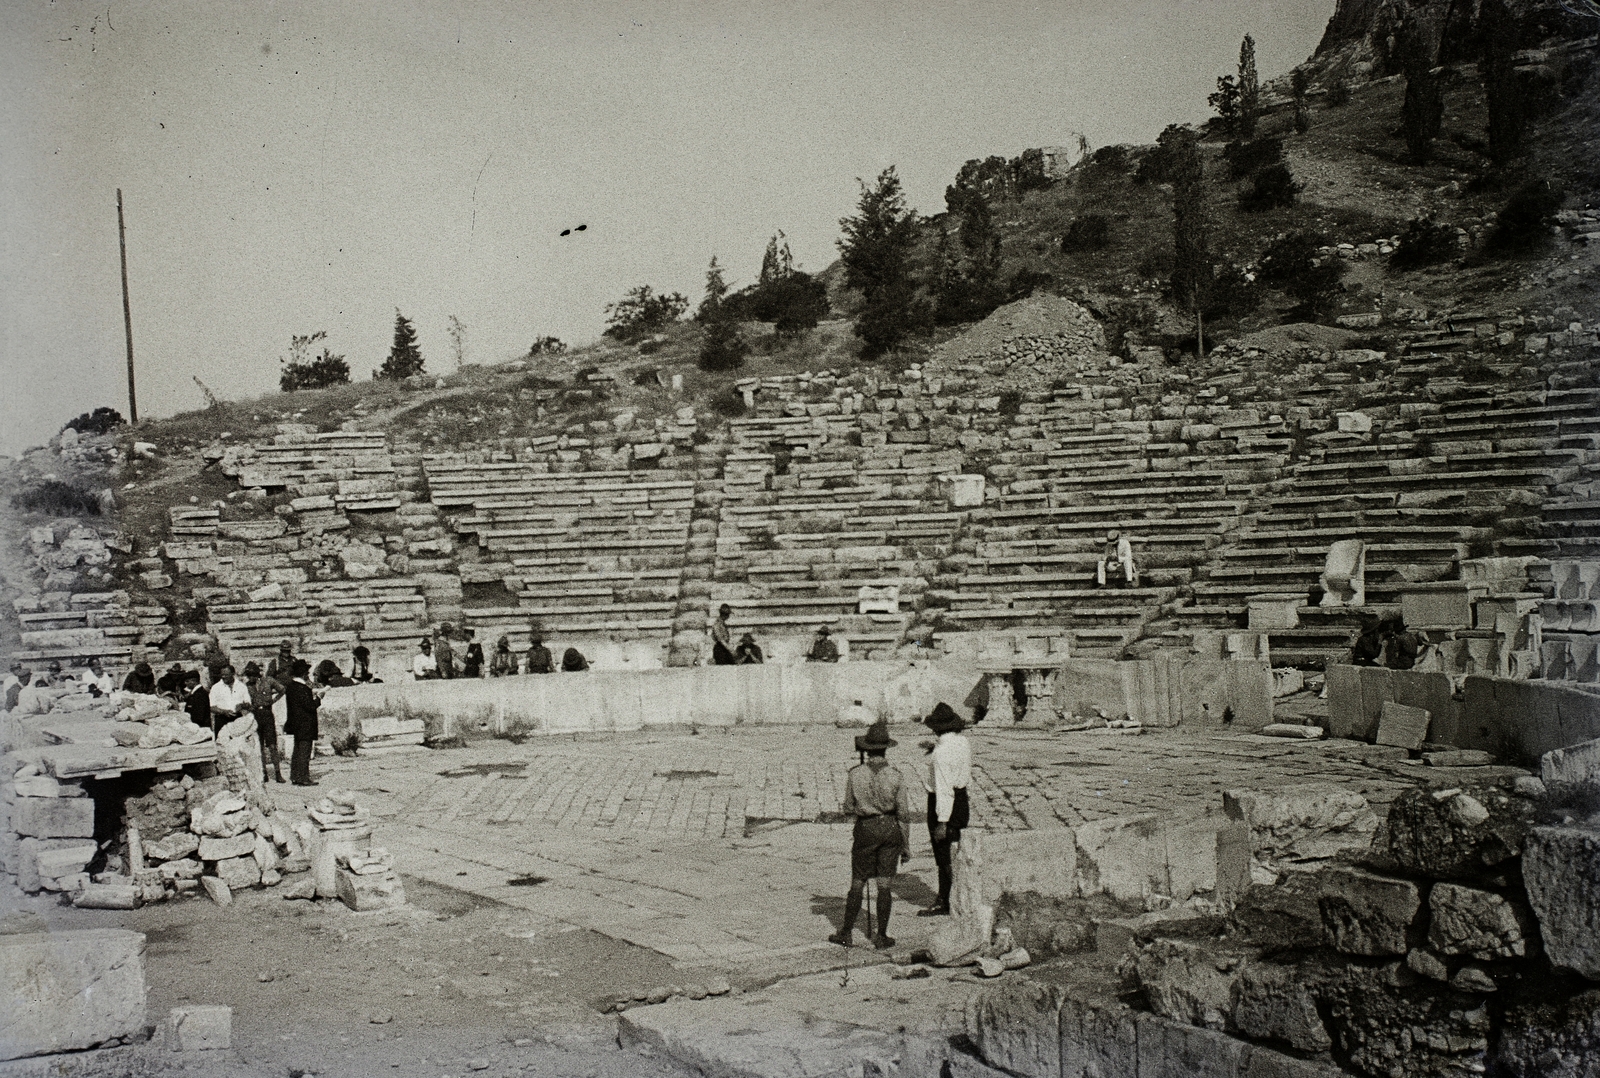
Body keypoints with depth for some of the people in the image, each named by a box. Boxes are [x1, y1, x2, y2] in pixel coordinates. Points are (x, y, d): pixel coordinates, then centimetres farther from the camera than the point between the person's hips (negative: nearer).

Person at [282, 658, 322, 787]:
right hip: (305, 726, -10)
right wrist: (318, 698, -7)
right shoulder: (301, 688, -21)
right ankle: (303, 778, -1)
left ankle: (295, 777, 22)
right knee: (304, 751, -4)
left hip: (296, 725, 10)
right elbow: (310, 706, -22)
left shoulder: (291, 686, 8)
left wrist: (311, 693, 13)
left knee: (297, 751, 16)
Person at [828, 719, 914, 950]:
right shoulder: (896, 775, -7)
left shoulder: (855, 774, -9)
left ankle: (846, 933, 17)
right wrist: (906, 846, 5)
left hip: (865, 828, -1)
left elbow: (848, 809, 0)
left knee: (857, 883, 9)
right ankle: (881, 936, 13)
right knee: (884, 885, 8)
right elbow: (904, 814, -3)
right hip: (891, 828, 1)